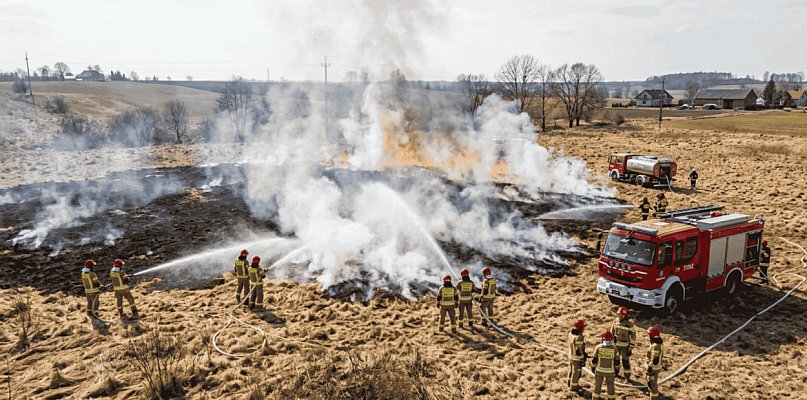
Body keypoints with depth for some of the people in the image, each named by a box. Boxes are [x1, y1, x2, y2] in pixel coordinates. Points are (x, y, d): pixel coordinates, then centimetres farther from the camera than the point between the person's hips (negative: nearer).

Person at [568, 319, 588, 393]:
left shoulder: (571, 333, -8)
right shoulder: (578, 338, -35)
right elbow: (578, 351, -27)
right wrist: (582, 361, -16)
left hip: (571, 356, 8)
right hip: (577, 358, -8)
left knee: (572, 370, 26)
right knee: (576, 372, 12)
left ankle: (571, 383, 45)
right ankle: (573, 387, 29)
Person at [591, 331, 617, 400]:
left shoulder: (598, 347, -13)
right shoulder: (614, 349, -13)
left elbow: (594, 359, -7)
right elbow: (616, 361, -6)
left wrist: (593, 367, 10)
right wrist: (616, 370, 10)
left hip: (599, 370, 0)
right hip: (610, 372, 0)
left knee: (597, 386, 14)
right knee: (610, 387, 15)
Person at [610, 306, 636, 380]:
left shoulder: (629, 324, -17)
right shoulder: (616, 321, -4)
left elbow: (633, 336, -12)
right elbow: (612, 332, 7)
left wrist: (631, 347, -13)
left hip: (625, 345, -4)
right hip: (616, 344, 4)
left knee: (625, 361, 1)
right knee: (615, 359, 18)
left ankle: (627, 377, 18)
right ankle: (616, 371, 42)